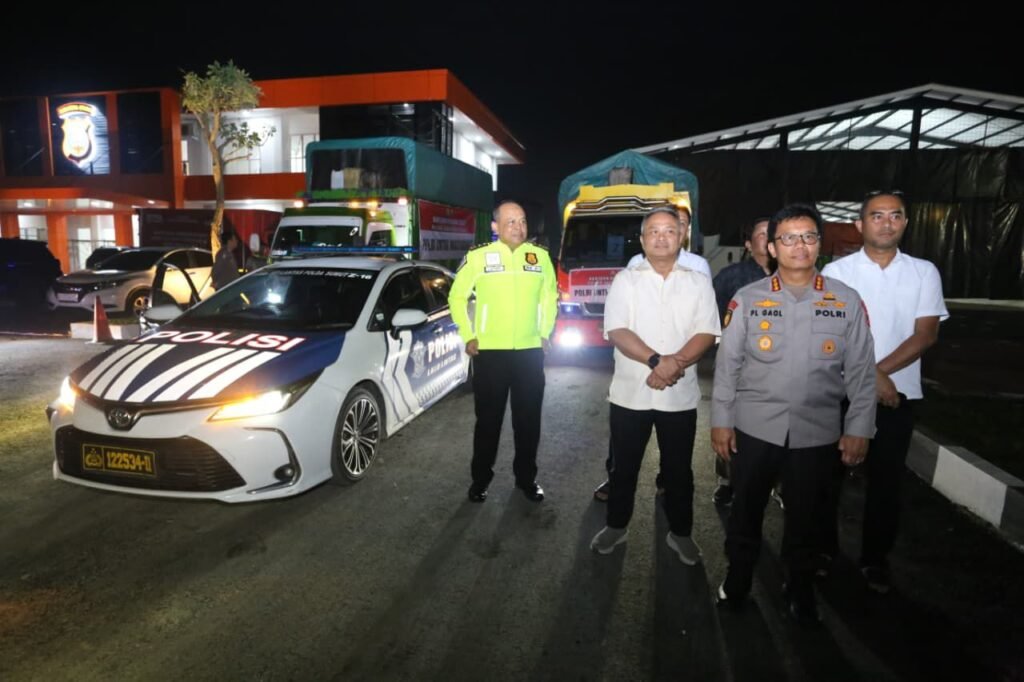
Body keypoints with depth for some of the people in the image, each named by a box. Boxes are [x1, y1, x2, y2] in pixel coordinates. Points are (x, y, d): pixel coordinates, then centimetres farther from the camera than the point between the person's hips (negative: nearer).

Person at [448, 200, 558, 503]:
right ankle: (480, 479, 25)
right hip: (489, 351, -2)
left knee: (528, 419, 11)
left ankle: (526, 477, 28)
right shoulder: (478, 256, -6)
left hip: (530, 351, 3)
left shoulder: (540, 255, 4)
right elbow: (457, 297, 3)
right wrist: (468, 336, -1)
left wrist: (545, 333, 10)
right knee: (488, 418, 8)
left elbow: (550, 296, 16)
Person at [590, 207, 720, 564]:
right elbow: (616, 331, -10)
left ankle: (680, 533, 31)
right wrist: (656, 361, -22)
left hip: (680, 396, 1)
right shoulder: (625, 279, 0)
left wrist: (675, 363, -20)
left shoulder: (698, 282, 4)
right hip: (629, 393, 0)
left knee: (679, 469, 13)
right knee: (624, 466, 13)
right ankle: (616, 525, 31)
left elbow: (706, 334, -4)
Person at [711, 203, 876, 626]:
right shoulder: (747, 299, -5)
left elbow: (861, 371, 1)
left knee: (804, 516, 18)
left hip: (817, 432, 1)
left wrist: (858, 429, 0)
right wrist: (721, 420, -3)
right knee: (745, 510, 15)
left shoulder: (847, 301, -2)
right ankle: (737, 577, 37)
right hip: (754, 427, 0)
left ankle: (800, 587, 40)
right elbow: (727, 364, -3)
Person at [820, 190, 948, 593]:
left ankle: (875, 559, 28)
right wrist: (869, 377, -14)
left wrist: (881, 372, -15)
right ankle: (823, 548, 28)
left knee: (886, 480, 10)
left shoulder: (924, 272, 3)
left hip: (898, 393, 2)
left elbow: (926, 335, -4)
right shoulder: (836, 271, -3)